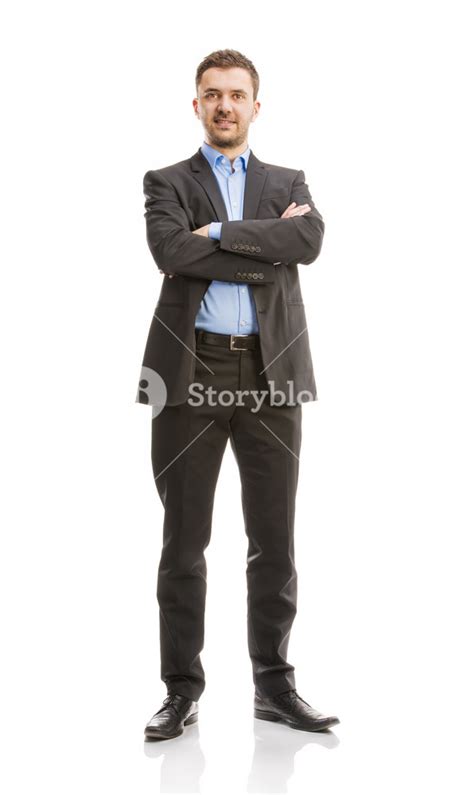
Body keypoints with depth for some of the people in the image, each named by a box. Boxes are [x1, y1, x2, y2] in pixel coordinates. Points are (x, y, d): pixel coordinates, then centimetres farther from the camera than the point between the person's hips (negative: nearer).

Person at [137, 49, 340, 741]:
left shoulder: (288, 183, 15)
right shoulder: (168, 183, 10)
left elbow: (310, 240, -7)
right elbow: (172, 252, -12)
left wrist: (220, 232, -11)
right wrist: (266, 247, -8)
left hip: (271, 372, 2)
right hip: (192, 372, -1)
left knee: (274, 542, 6)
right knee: (184, 542, 4)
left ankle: (274, 686, 18)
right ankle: (182, 691, 14)